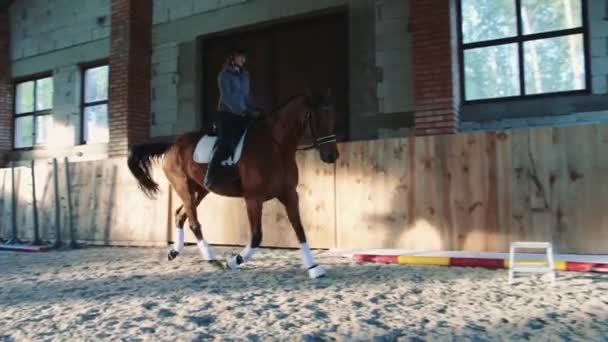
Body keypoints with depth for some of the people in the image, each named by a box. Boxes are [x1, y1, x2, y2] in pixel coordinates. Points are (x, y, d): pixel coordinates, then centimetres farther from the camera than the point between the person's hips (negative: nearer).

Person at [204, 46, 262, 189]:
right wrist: (243, 111, -24)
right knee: (226, 144, -23)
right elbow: (227, 97, -15)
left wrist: (254, 109, 2)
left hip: (242, 114, 7)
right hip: (227, 114, -7)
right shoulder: (224, 75, -4)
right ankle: (210, 178, -17)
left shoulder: (244, 75, 17)